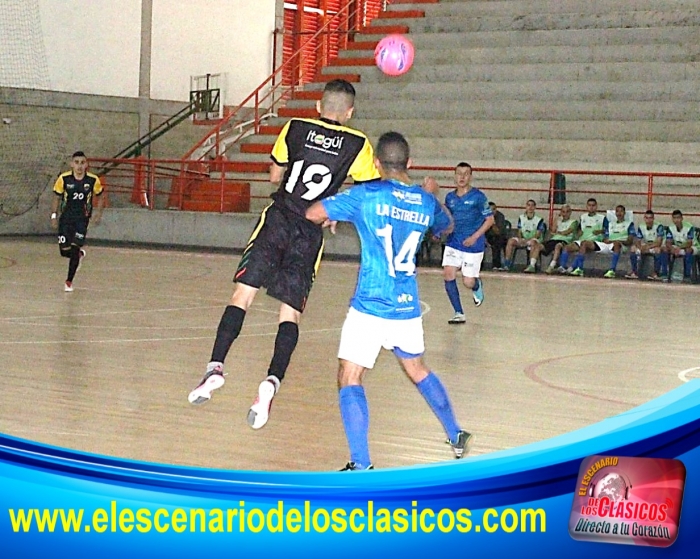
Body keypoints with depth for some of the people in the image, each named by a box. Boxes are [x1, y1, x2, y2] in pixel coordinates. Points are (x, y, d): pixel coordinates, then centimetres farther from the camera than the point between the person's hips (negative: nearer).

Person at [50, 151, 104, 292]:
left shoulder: (93, 180, -9)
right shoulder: (63, 179, -10)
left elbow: (99, 197, 8)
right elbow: (57, 198, 2)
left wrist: (98, 213, -5)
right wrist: (54, 216, -2)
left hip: (82, 218, -1)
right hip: (66, 217, 1)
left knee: (75, 248, -11)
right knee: (65, 251, 0)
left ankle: (69, 281, 4)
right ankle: (79, 255, 37)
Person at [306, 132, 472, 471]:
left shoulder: (366, 196, -9)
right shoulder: (426, 202, 6)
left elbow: (312, 214, -9)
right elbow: (446, 226, 28)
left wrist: (331, 217, 14)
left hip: (370, 306, -5)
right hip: (407, 307, 6)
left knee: (349, 381, -3)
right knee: (417, 370, 26)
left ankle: (361, 465, -14)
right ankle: (456, 436, 38)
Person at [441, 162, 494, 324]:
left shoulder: (478, 196, -8)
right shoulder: (450, 197, 6)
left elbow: (490, 219, -6)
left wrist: (475, 236, -15)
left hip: (473, 244, -4)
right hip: (453, 242, 4)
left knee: (468, 282, -4)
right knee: (448, 275, -11)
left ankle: (477, 287, 36)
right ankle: (459, 314, 0)